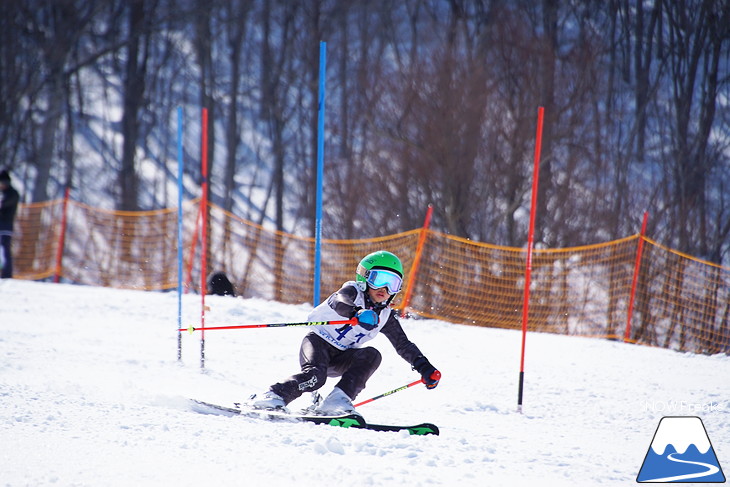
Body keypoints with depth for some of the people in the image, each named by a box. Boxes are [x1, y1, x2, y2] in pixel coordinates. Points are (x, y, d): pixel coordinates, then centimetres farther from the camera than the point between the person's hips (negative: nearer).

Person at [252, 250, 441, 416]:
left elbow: (404, 345, 13)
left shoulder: (386, 316, 6)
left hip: (340, 359, 6)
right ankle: (274, 396, -22)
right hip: (317, 342, -6)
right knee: (315, 376, -34)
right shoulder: (353, 291, -10)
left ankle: (338, 400, -31)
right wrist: (357, 313, -56)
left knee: (372, 355, -22)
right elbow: (339, 301, -34)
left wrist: (424, 367, 0)